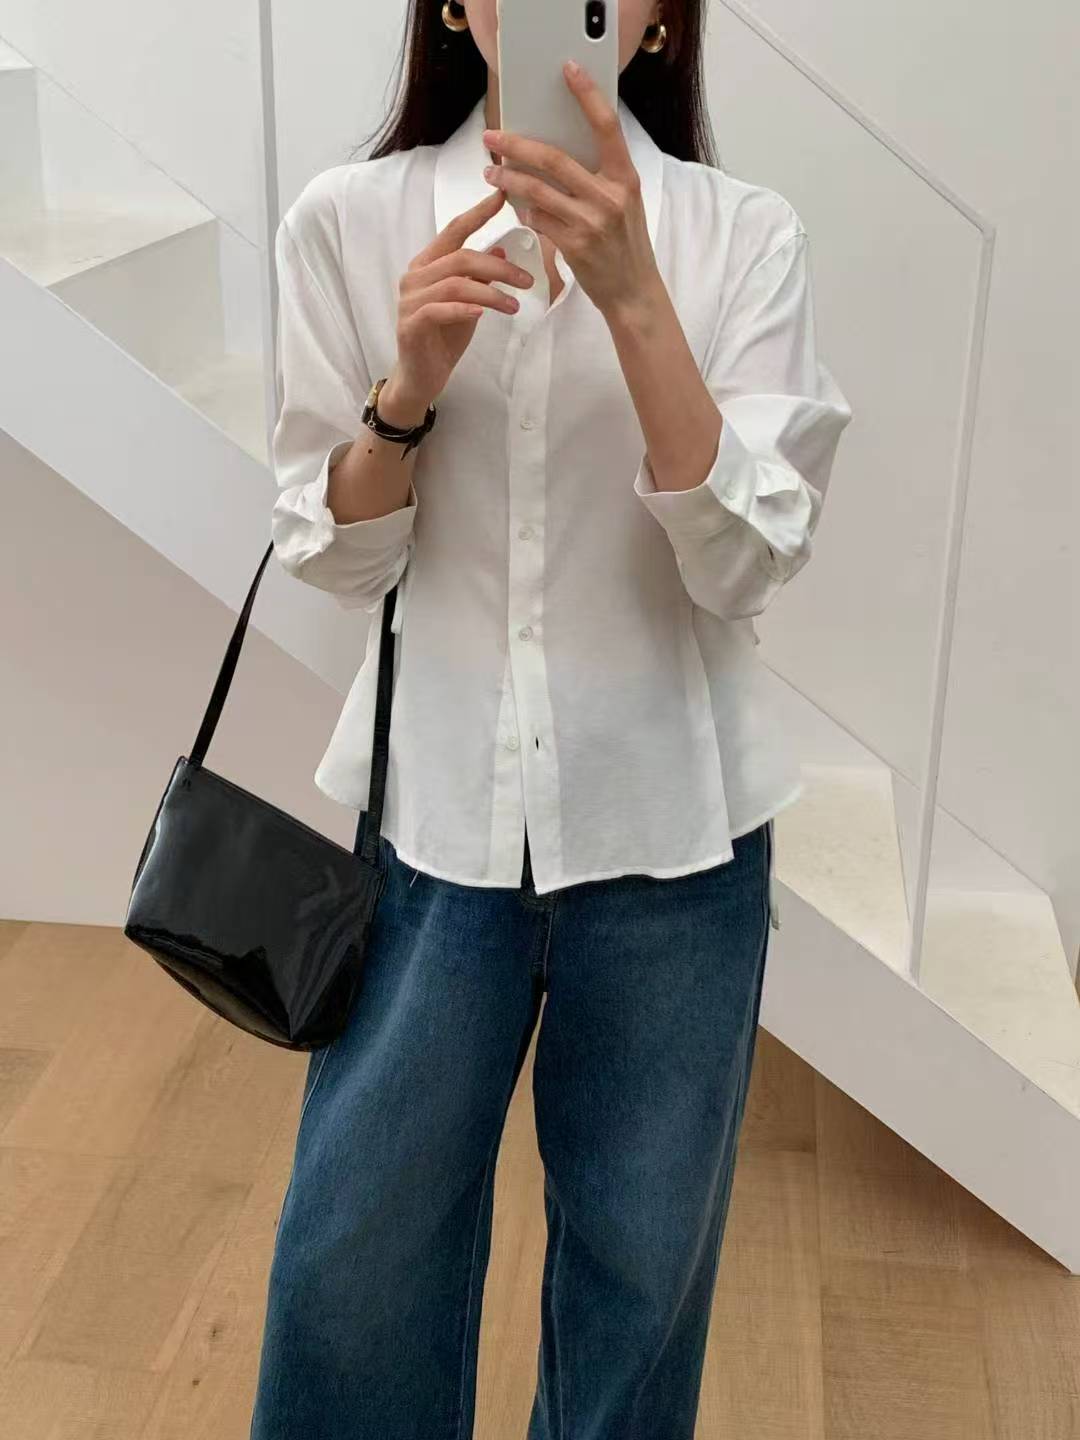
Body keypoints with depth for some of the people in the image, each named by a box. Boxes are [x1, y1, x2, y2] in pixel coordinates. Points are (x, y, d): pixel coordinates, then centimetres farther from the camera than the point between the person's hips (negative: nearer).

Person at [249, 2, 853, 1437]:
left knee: (642, 1253, 13)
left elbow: (745, 562, -12)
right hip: (433, 807, 1)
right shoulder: (346, 221, -1)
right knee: (357, 1250, 10)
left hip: (668, 819, 0)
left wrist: (631, 296, -24)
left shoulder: (744, 233, -4)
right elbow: (332, 556, 1)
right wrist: (411, 382, -18)